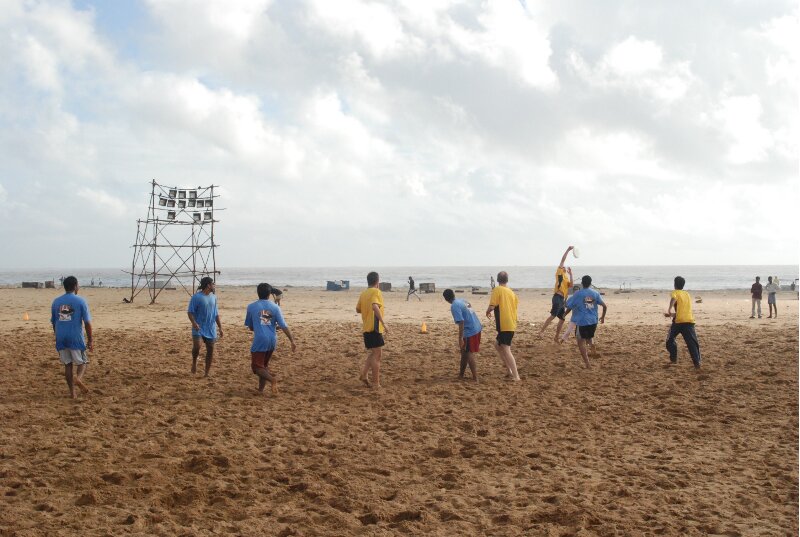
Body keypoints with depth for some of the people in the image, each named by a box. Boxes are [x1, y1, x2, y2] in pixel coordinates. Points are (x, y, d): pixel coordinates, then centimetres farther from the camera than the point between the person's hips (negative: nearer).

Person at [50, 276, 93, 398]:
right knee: (82, 362, 10)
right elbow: (87, 322, -6)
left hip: (61, 338, 4)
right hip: (76, 338, -4)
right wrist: (90, 340, 1)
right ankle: (78, 378, -19)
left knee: (67, 364, 12)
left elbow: (53, 322, 12)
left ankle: (72, 392, 11)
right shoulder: (80, 301, -5)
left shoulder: (56, 301, 6)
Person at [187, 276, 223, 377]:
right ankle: (194, 363, 7)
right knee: (196, 346, -23)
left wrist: (220, 327, 14)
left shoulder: (213, 297, 10)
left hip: (211, 328, 6)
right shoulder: (196, 297, -9)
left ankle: (207, 373, 14)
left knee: (210, 349, 4)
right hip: (198, 327, -6)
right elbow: (190, 312, -9)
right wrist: (194, 323, -26)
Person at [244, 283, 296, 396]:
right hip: (272, 340, 4)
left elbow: (250, 327, 10)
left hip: (259, 340, -4)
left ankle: (272, 379, -23)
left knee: (257, 366, 2)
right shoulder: (275, 307, 2)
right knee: (264, 365, 20)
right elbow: (283, 326, -4)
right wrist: (292, 341, -2)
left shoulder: (251, 307, -1)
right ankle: (260, 389, 23)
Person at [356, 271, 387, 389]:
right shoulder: (376, 292, -11)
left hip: (366, 328, 8)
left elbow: (358, 309, 20)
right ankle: (376, 384, 1)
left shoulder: (363, 293, 12)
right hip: (375, 328, -8)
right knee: (377, 356, -2)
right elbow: (375, 306, -28)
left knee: (372, 353, 21)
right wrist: (383, 322, -30)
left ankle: (363, 374, 8)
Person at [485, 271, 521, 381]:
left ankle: (516, 376, -16)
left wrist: (487, 312, 8)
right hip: (512, 325, 8)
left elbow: (492, 306, -15)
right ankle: (510, 371, 22)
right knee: (497, 344, 23)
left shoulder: (497, 290, -7)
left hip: (504, 325, -8)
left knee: (506, 350, -9)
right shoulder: (511, 292, 12)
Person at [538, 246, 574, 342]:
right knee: (553, 315, -18)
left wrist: (570, 274, 6)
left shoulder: (566, 277, 23)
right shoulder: (559, 272, 6)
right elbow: (562, 260, -2)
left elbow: (571, 285, 4)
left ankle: (556, 338, 16)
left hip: (563, 299, 8)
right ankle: (541, 331, -21)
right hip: (558, 297, -8)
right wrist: (568, 250, -3)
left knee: (562, 319, 10)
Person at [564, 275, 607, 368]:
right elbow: (604, 306, 1)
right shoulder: (595, 293, 4)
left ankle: (587, 364, -5)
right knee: (590, 337, 33)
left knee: (581, 342, 2)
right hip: (593, 321, 4)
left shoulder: (578, 294, -7)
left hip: (581, 322, -4)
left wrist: (565, 314, 17)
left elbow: (569, 307, -4)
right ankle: (591, 343, 3)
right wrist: (603, 317, 18)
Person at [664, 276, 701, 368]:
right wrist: (672, 314, 37)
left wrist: (669, 309, -34)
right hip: (689, 321, 4)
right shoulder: (687, 294, 24)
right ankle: (697, 362, -17)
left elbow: (673, 299, -21)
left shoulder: (675, 293, 6)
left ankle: (673, 359, 20)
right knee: (692, 343, -3)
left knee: (670, 339, 19)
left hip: (678, 321, -4)